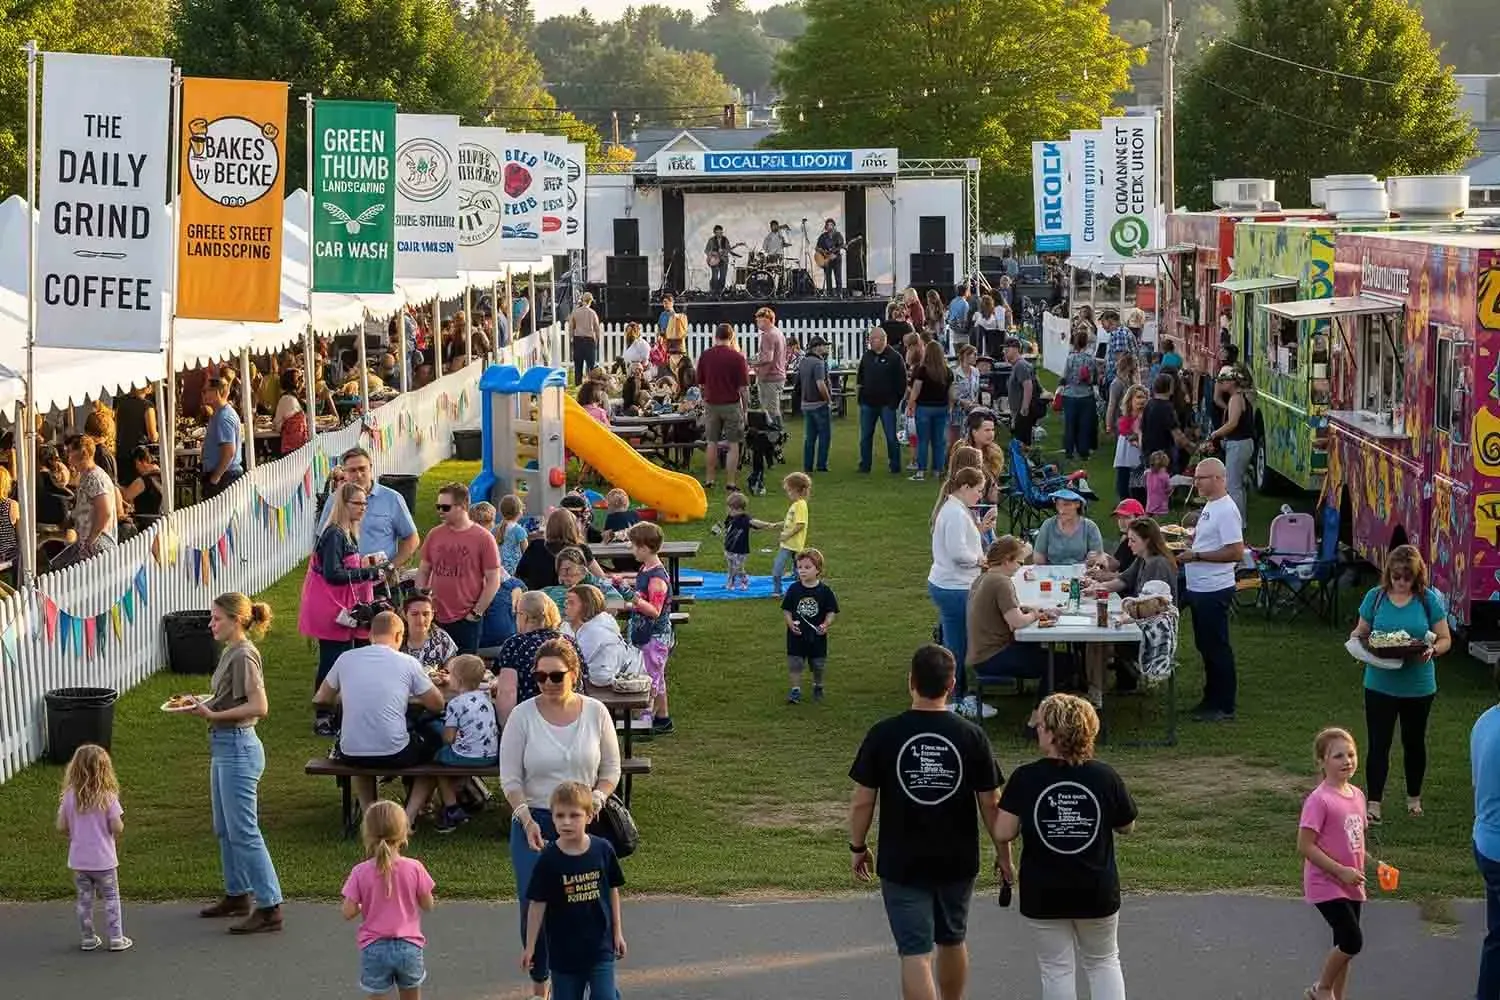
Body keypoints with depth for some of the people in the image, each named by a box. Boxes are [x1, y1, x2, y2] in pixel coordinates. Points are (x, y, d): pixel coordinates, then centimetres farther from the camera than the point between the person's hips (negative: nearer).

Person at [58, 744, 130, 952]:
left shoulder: (69, 797, -7)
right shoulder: (108, 797, -16)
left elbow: (61, 827, -3)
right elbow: (118, 828, -17)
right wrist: (116, 832, 6)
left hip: (78, 860, 3)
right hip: (103, 859, -3)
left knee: (84, 899, 14)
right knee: (111, 898, 11)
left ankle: (87, 939, 20)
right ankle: (116, 938, 12)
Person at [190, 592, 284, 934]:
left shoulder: (244, 655, -18)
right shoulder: (230, 652, 11)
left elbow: (259, 706, -24)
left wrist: (213, 715, -22)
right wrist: (203, 704, 5)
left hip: (238, 748, -10)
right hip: (225, 746, 10)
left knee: (243, 832, -8)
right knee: (225, 829, 19)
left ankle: (269, 908, -5)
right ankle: (237, 895, 31)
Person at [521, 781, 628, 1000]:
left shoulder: (603, 850, -7)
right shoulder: (548, 859, -12)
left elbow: (612, 891, 5)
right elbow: (537, 904, -6)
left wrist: (617, 932, 9)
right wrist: (530, 947, -2)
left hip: (600, 947, 1)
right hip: (564, 949, -1)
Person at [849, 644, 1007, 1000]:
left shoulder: (883, 735, -11)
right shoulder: (972, 737, -8)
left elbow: (862, 802, -7)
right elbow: (989, 804, -3)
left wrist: (857, 847, 9)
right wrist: (1004, 852, 11)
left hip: (902, 864, -2)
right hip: (958, 861, 2)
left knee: (915, 952, -2)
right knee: (952, 941, 23)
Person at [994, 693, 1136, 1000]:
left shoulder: (1025, 779, -14)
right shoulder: (1105, 776, -9)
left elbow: (1003, 834, -13)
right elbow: (1127, 826, 3)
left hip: (1043, 894, -1)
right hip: (1098, 891, 1)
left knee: (1056, 968, 11)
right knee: (1104, 962, 19)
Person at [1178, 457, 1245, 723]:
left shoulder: (1226, 511, -19)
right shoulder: (1210, 506, 12)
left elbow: (1236, 552, -24)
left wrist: (1196, 556, -21)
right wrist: (1188, 547, 9)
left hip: (1214, 592, -10)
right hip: (1199, 589, 10)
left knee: (1217, 648, -2)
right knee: (1205, 646, 18)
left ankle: (1224, 706, 6)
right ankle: (1211, 699, 28)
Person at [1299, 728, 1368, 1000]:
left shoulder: (1357, 796, 5)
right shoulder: (1319, 800, -18)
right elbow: (1305, 846, -19)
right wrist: (1341, 871, -20)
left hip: (1351, 885, 8)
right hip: (1326, 884, -8)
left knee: (1345, 946, 13)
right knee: (1352, 940, -13)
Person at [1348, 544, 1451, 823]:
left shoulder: (1429, 600, -7)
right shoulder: (1376, 597, -3)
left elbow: (1445, 640, -3)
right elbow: (1360, 632, 6)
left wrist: (1432, 650, -24)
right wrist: (1357, 638, -17)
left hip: (1418, 686, 0)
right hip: (1380, 683, 0)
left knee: (1414, 742, 17)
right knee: (1378, 744, -2)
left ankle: (1414, 798, 35)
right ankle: (1373, 804, 2)